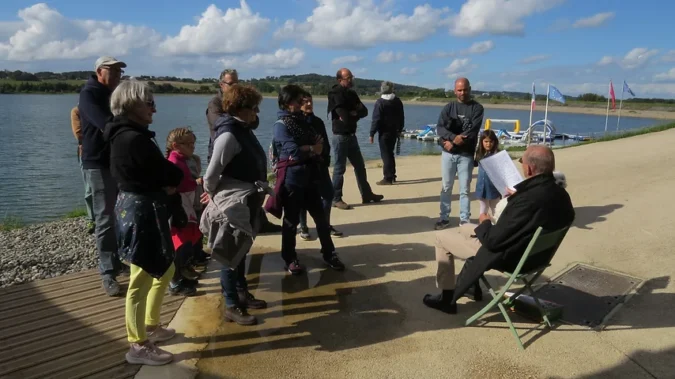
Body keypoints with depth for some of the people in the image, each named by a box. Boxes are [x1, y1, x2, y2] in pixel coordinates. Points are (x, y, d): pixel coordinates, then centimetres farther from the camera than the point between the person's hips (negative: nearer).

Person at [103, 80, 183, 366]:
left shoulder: (124, 134, 12)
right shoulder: (135, 139, -21)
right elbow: (170, 175, -16)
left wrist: (164, 183, -4)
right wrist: (175, 177, 5)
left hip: (138, 206, 11)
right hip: (142, 210, -11)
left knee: (165, 270, 21)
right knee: (142, 279, 1)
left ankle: (151, 326, 36)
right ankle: (138, 346, 15)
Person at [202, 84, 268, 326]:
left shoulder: (243, 129, 9)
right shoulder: (229, 134, -20)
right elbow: (211, 173, -20)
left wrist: (260, 194, 11)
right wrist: (213, 196, -4)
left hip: (246, 201, 9)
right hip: (233, 204, -9)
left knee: (241, 251, 20)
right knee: (232, 253, 1)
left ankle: (242, 293, 35)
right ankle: (232, 306, 12)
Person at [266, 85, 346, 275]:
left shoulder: (302, 120, 14)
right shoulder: (281, 124, -9)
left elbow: (319, 140, 6)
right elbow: (293, 150, -19)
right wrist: (312, 148, -3)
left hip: (309, 176, 7)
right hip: (292, 178, -7)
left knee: (321, 217, 10)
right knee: (291, 221, 5)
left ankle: (329, 254, 23)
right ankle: (290, 259, 19)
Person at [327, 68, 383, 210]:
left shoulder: (352, 94, 13)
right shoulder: (336, 94, -12)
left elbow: (364, 111, 5)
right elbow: (344, 116, -21)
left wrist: (353, 114, -13)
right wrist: (355, 114, -3)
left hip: (351, 135, 8)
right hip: (341, 136, -8)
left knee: (360, 166, 14)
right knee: (340, 168, -3)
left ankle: (366, 195, 24)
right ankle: (336, 199, 6)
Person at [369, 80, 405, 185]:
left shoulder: (380, 102, -11)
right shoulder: (398, 101, 7)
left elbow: (376, 119, -15)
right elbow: (401, 117, 13)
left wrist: (372, 133, -11)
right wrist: (400, 130, 23)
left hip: (384, 132, -6)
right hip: (394, 131, 7)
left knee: (385, 155, -3)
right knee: (390, 153, 18)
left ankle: (387, 178, -4)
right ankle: (392, 176, 23)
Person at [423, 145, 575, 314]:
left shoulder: (528, 199, -34)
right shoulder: (561, 194, -7)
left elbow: (493, 241, -25)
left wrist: (485, 223, -5)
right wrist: (517, 198, 13)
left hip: (506, 257, -9)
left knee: (442, 237, 6)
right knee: (465, 228, 27)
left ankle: (447, 298, 18)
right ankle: (470, 285, 37)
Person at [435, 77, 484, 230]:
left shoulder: (477, 108, 1)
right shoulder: (449, 107, 7)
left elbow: (473, 131, -10)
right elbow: (440, 128, -5)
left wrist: (454, 142, -15)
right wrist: (454, 137, -21)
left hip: (466, 155, -2)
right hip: (448, 154, 2)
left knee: (464, 189, 2)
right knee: (446, 188, 8)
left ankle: (464, 220, 10)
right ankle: (444, 218, 16)